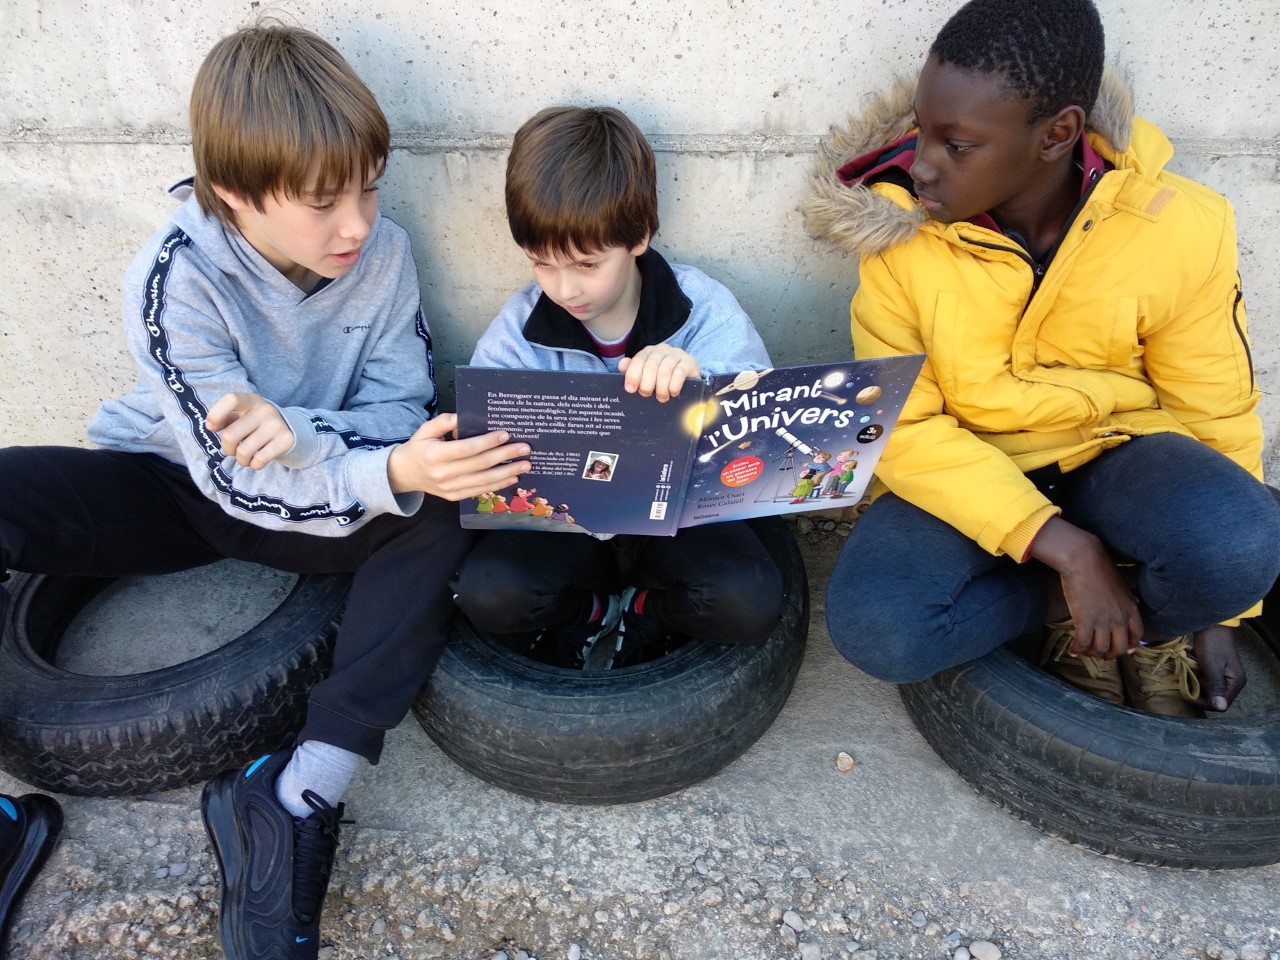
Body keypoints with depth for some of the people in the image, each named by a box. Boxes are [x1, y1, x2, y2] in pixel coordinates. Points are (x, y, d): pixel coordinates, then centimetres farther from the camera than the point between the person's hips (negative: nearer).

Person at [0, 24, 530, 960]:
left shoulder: (382, 253, -15)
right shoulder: (175, 276, -24)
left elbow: (405, 417, -14)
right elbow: (239, 478, -28)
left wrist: (298, 433, -34)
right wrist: (390, 473, -45)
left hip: (327, 495, 2)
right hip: (166, 486, -1)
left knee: (440, 516, -27)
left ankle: (301, 795, -27)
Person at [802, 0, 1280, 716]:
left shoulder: (1179, 228, -12)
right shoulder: (898, 227, -15)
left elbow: (1217, 413, -1)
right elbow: (904, 428, -15)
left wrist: (1217, 616, 2)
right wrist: (1067, 550, -24)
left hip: (1116, 453, 1)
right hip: (962, 472, 0)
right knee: (873, 625, -28)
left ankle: (1144, 624, 3)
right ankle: (1068, 603, -1)